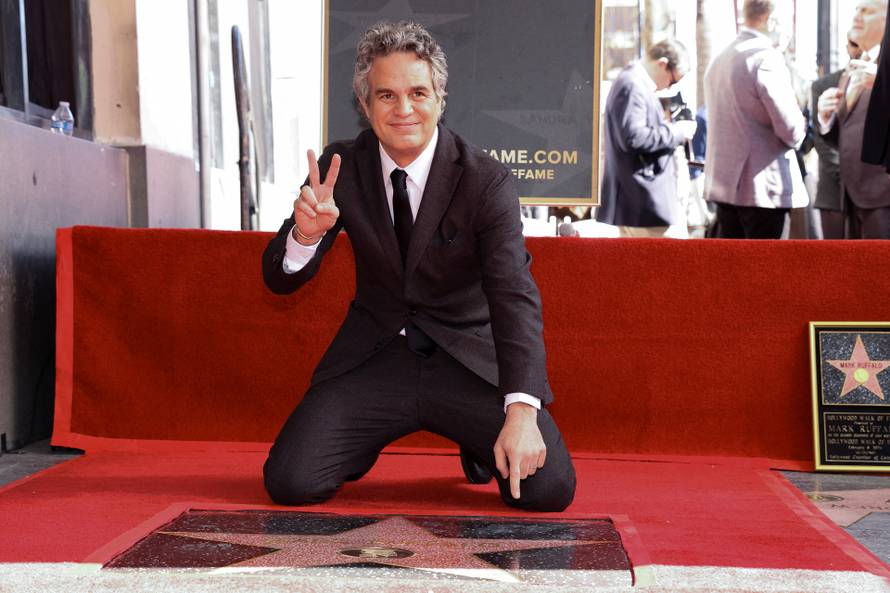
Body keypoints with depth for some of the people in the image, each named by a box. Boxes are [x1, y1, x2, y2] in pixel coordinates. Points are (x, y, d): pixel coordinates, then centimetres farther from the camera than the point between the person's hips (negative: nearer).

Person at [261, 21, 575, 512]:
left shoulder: (486, 181, -13)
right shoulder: (341, 168, -4)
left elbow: (515, 297, -22)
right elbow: (279, 279, -3)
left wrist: (521, 411, -37)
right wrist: (307, 233, -29)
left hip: (469, 362, -1)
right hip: (374, 361, 2)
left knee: (549, 488, -20)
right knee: (290, 482, -17)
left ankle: (483, 445, 16)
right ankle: (365, 440, 18)